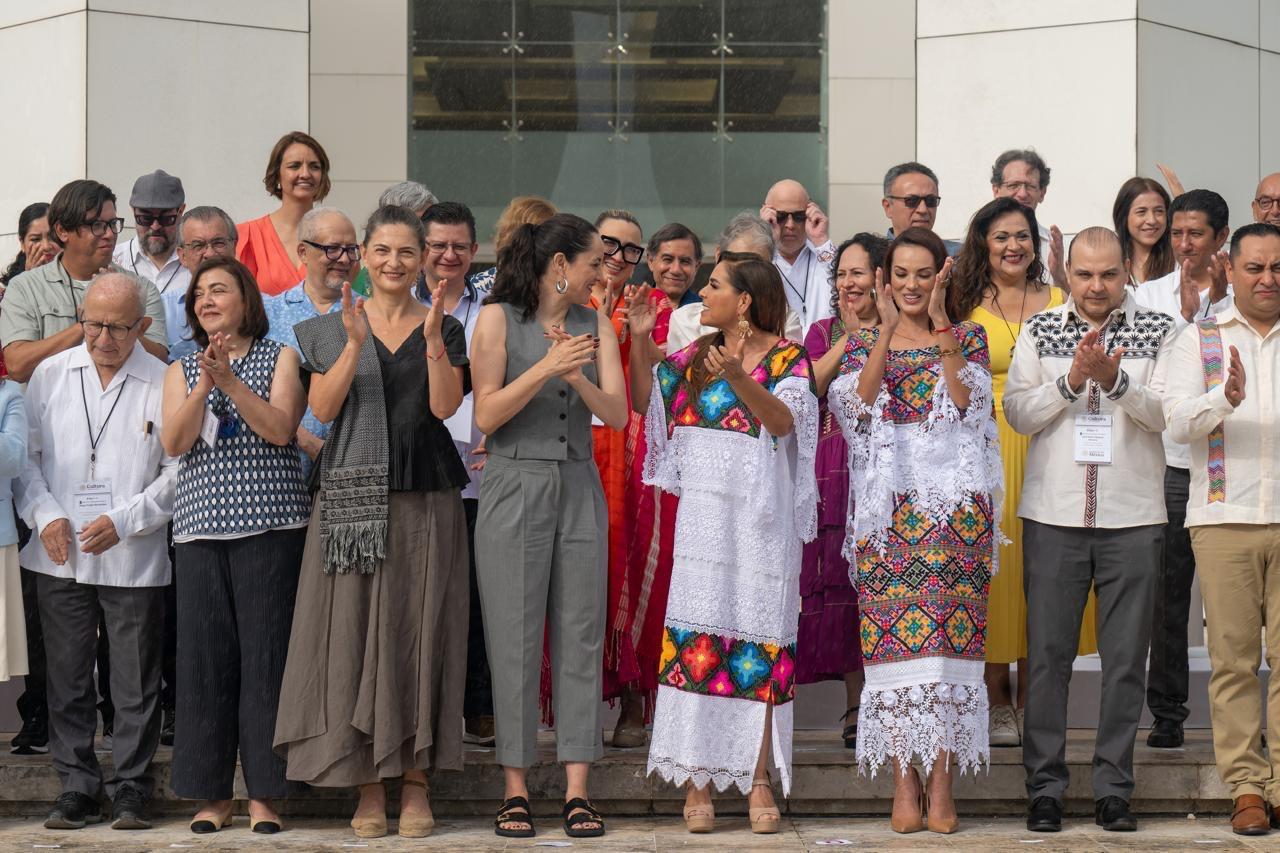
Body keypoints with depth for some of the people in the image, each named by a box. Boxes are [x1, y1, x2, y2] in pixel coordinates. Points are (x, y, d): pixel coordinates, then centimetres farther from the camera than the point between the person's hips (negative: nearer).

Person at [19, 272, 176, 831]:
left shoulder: (164, 383, -3)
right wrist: (45, 515, -4)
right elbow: (25, 454, 11)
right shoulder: (50, 375, 7)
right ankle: (77, 787, 16)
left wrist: (122, 521, -11)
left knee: (135, 682, 3)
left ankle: (132, 789, 14)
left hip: (133, 560, -3)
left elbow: (179, 469, -2)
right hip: (59, 555, 3)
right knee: (67, 678, 7)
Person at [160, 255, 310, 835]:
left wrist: (230, 380, -14)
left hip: (270, 525, -3)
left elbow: (281, 428, -7)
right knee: (204, 656, 0)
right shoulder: (181, 371, 16)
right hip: (201, 526, 3)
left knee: (266, 653, -5)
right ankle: (212, 792, 8)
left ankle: (263, 794, 0)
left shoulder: (280, 358, 8)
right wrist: (205, 383, -13)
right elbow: (174, 443, 0)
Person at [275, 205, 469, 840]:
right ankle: (368, 788, 3)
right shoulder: (332, 329, 10)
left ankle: (416, 782, 5)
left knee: (417, 633, 0)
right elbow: (322, 408, -2)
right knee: (355, 631, -2)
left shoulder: (445, 328, 9)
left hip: (424, 501, 0)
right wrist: (355, 344, -13)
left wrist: (432, 340, -17)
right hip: (353, 497, 0)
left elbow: (445, 405, -5)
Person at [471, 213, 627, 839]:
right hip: (515, 487, -4)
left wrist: (576, 378, -17)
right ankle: (515, 791, 3)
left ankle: (577, 791, 2)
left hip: (578, 489, 4)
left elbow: (617, 415, 2)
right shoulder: (498, 318, -1)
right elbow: (486, 415, -7)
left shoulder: (595, 326, 10)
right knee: (514, 640, -2)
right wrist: (546, 367, -18)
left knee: (580, 637, 1)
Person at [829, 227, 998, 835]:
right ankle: (904, 784, 0)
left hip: (955, 504, -1)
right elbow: (859, 402, -6)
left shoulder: (968, 337, 10)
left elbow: (966, 397, -9)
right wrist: (889, 328, -9)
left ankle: (940, 784, -1)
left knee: (949, 637, -5)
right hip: (888, 504, 1)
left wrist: (939, 322, -11)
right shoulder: (864, 342, 12)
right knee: (892, 641, -4)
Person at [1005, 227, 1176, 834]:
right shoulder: (1040, 331, 7)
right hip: (1054, 515, 0)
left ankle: (1113, 789, 11)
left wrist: (1113, 378, -18)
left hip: (1133, 517, 0)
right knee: (1048, 653, 1)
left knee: (1125, 658, 3)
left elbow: (1167, 413, -5)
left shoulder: (1157, 331, 5)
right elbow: (1018, 413, 0)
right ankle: (1045, 788, 9)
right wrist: (1072, 380, -14)